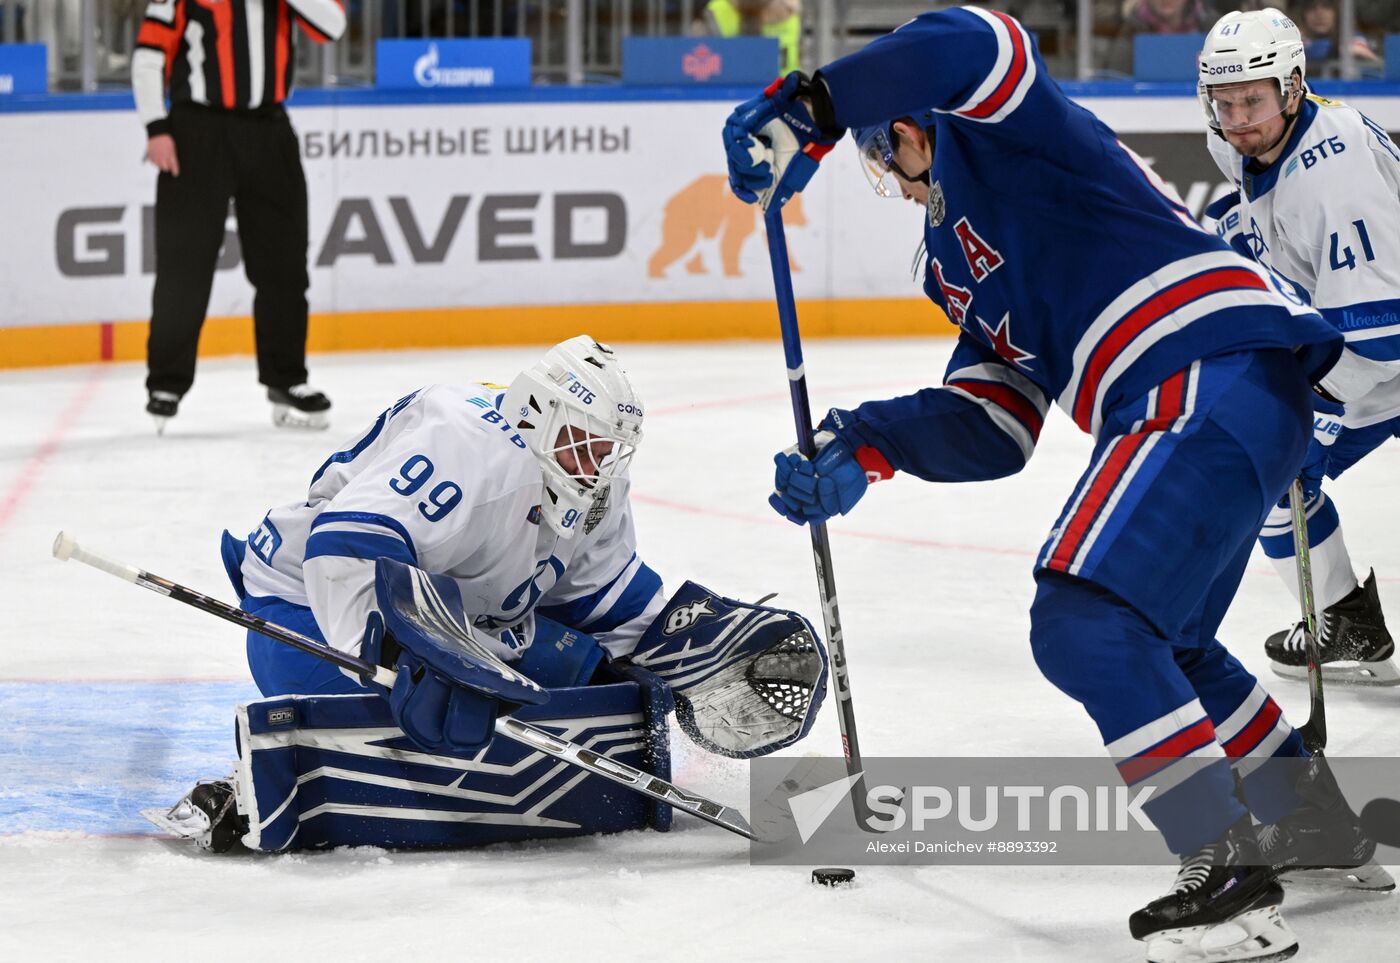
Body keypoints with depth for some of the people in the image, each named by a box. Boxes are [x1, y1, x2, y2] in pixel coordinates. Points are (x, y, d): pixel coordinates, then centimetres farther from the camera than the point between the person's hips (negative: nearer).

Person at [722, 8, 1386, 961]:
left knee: (1085, 624, -18)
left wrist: (807, 107, -21)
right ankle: (1325, 832, 39)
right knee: (1160, 643, 27)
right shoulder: (968, 265, 28)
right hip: (1228, 406, 11)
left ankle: (1231, 875, -18)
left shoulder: (999, 133, 2)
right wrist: (863, 448, 6)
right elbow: (989, 431, 18)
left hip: (1215, 375, -11)